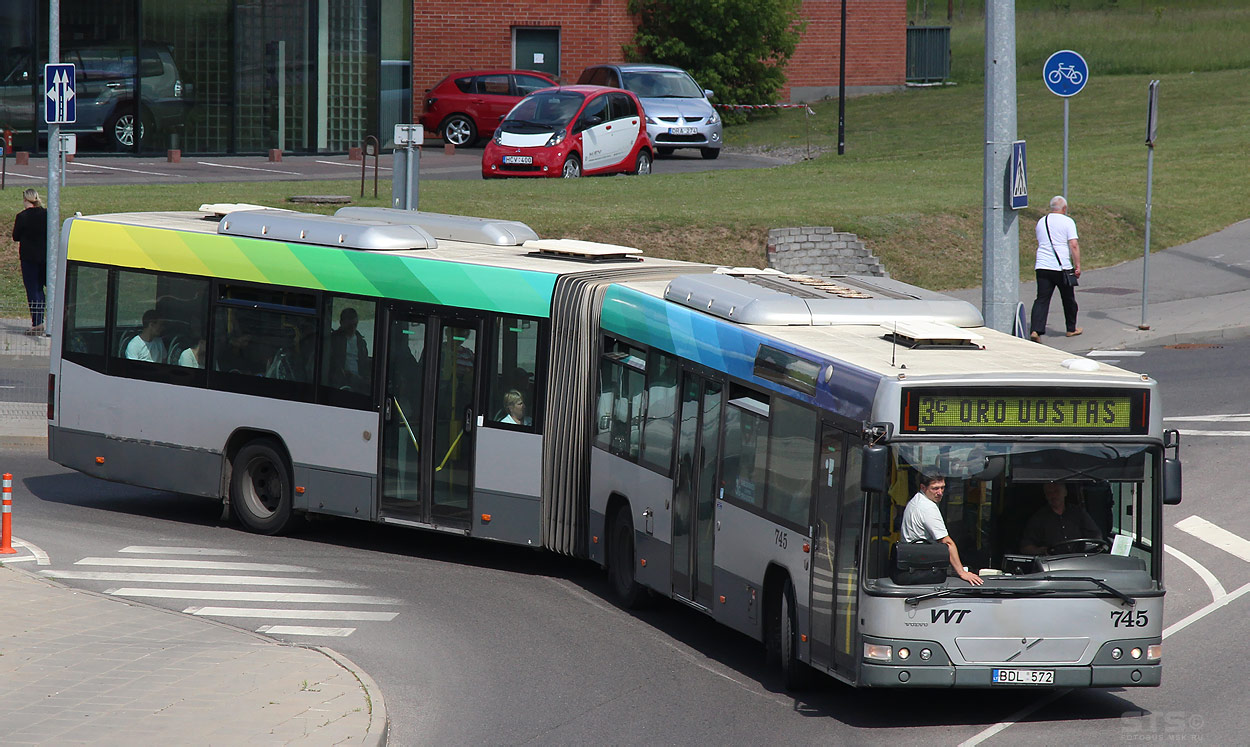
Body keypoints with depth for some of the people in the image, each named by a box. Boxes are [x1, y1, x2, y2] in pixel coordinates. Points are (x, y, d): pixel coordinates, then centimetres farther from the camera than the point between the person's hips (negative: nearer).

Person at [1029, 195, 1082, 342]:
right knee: (1068, 299, 15)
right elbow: (1073, 245, -11)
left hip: (1042, 267, 4)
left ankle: (1035, 330, -17)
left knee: (1042, 299, -1)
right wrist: (1077, 266, -7)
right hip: (1062, 267, -4)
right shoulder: (1067, 222, -4)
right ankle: (1071, 329, 29)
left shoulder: (1041, 222, 13)